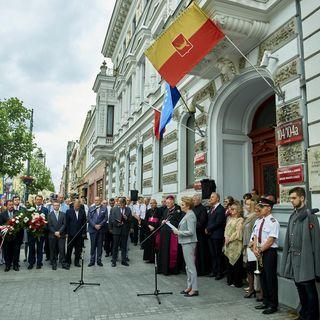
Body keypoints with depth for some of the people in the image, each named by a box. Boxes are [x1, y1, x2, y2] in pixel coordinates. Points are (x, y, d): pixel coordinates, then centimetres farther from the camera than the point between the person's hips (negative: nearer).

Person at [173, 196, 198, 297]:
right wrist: (178, 230, 7)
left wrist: (178, 232, -14)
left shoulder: (190, 215, -17)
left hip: (189, 243, -10)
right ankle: (189, 287, 25)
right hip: (186, 243, 10)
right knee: (188, 266, 15)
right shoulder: (187, 214, 13)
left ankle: (194, 289, 4)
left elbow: (190, 232, -22)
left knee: (191, 266, -3)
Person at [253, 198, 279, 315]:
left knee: (271, 278, 1)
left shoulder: (273, 222, -15)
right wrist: (255, 249, -4)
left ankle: (273, 305, 15)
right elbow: (255, 237, 11)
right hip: (260, 252, 8)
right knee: (263, 277, 15)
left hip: (270, 252, -8)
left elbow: (271, 240, -18)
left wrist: (260, 250, -14)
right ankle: (266, 302, 29)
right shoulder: (259, 222, 10)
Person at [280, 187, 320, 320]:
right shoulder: (293, 216, 10)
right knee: (300, 289, 18)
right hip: (294, 258, 7)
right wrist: (288, 258, 11)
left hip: (305, 259, -7)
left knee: (309, 290, 6)